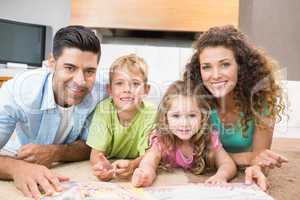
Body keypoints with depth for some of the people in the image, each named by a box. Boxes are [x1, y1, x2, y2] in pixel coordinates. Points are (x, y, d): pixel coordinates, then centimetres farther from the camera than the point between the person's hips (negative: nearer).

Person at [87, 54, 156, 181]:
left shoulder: (150, 113, -17)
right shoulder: (104, 109, -15)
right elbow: (96, 152, -18)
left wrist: (132, 165, -41)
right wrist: (101, 166, -41)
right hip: (108, 165, 0)